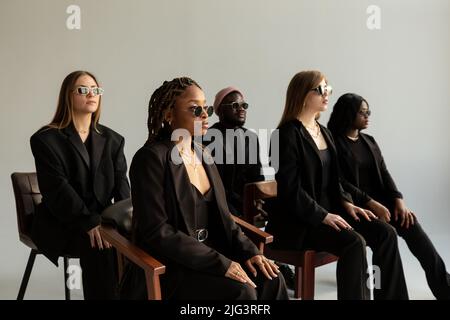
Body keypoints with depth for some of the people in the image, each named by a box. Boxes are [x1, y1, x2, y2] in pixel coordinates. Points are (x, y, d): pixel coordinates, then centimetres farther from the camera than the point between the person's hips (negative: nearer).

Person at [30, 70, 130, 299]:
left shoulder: (112, 140, 12)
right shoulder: (46, 139, -3)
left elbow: (120, 183, 4)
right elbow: (57, 189, -14)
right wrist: (90, 223, -25)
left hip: (103, 219, 4)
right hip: (60, 223, -4)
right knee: (99, 248, -32)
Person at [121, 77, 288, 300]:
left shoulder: (202, 156, 10)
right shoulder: (151, 158, -14)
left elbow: (220, 216, 12)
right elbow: (157, 232, -20)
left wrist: (248, 250, -5)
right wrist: (220, 262, -22)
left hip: (209, 253, 7)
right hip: (168, 266, -6)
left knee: (271, 280, -13)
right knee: (242, 291, -25)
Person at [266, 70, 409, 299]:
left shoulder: (324, 132, 16)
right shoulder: (287, 135, -12)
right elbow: (290, 189, -18)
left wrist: (346, 202, 2)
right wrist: (323, 216, -21)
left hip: (329, 209, 8)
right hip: (298, 220, -8)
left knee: (385, 233, -8)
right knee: (354, 242, -28)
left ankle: (391, 296, 0)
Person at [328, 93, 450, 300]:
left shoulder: (369, 141, 17)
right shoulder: (334, 143, -6)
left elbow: (384, 174, 10)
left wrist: (398, 200, -7)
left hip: (380, 200, 6)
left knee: (411, 226, -18)